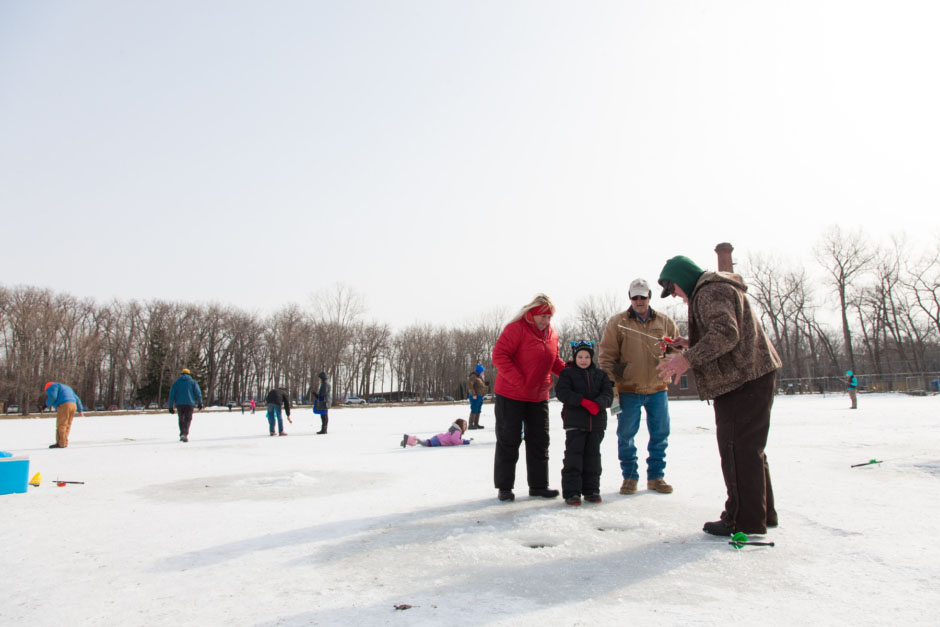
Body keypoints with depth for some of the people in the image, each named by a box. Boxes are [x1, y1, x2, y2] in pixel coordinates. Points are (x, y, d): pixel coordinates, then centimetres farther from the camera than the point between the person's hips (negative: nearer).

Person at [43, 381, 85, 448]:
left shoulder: (53, 387, 9)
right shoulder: (66, 388, 32)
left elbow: (52, 396, -10)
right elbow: (77, 399, 26)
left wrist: (49, 403, 10)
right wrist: (80, 410, 22)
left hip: (64, 406, -8)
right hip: (73, 405, 8)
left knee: (61, 425, -4)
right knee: (67, 426, 10)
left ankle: (61, 443, -4)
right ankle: (64, 443, 8)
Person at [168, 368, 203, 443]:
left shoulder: (176, 382, 11)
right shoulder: (193, 382, 7)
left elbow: (172, 394, 7)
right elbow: (198, 393, -1)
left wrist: (170, 406, 8)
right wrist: (200, 403, 2)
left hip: (179, 404, 2)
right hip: (189, 403, -2)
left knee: (181, 420, 16)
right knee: (188, 419, -1)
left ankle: (182, 435, 18)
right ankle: (185, 434, -20)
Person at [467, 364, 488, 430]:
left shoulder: (479, 377, 18)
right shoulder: (473, 376, -12)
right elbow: (470, 385, -21)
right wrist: (473, 394, -22)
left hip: (480, 397, 10)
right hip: (475, 397, -10)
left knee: (478, 411, 12)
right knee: (474, 411, -9)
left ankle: (476, 424, 18)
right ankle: (471, 425, -7)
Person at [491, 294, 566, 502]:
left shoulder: (552, 334, 6)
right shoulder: (516, 328, -16)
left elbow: (554, 361, 18)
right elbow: (499, 356, -21)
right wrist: (519, 381, -27)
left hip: (539, 397, 7)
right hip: (511, 395, -7)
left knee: (539, 440, 10)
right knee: (508, 440, 2)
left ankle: (538, 485, 21)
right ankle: (504, 486, 13)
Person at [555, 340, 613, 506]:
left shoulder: (600, 374, 12)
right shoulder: (567, 373, 1)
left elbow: (608, 393, 3)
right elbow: (562, 392, -12)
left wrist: (598, 404, -19)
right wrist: (583, 401, -20)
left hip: (597, 422, 4)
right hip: (575, 421, -4)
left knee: (593, 455, 9)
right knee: (573, 455, -6)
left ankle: (591, 490, 19)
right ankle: (571, 492, -1)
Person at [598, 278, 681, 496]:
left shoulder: (665, 322, 7)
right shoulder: (617, 322, -1)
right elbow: (606, 354, -2)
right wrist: (610, 381, -9)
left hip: (657, 388, 3)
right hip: (628, 389, -2)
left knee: (660, 435, 9)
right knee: (626, 435, 3)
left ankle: (656, 477, 23)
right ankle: (629, 477, 18)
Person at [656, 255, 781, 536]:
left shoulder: (711, 291, -11)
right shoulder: (719, 288, 23)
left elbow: (725, 334, -25)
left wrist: (688, 359, -28)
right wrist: (691, 344, 20)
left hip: (742, 380, -11)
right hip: (754, 376, 11)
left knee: (737, 448, -7)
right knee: (750, 449, 16)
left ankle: (745, 520, -2)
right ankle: (762, 513, 26)